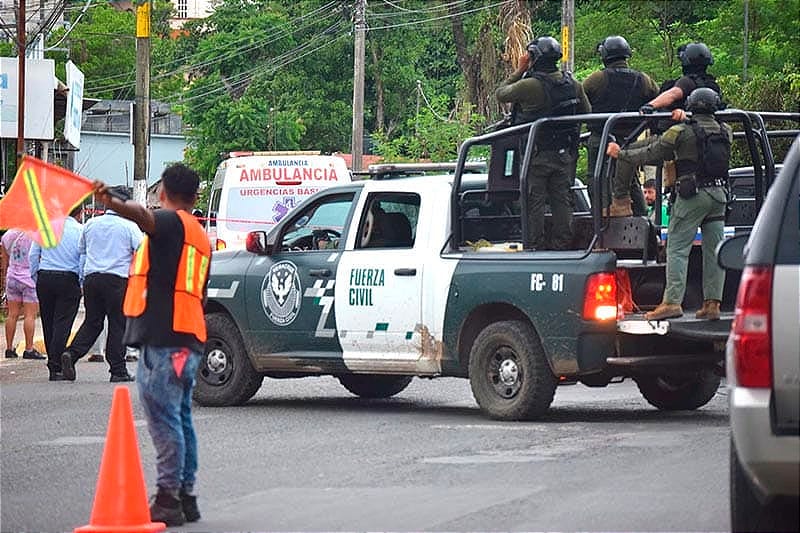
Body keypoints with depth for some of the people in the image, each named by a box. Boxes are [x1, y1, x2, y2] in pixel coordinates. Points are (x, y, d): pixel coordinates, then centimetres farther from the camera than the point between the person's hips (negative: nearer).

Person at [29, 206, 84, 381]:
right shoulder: (80, 230, -5)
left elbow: (33, 255, 6)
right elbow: (84, 259, -8)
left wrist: (36, 278, 14)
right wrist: (82, 283, 1)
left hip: (44, 277, 4)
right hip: (68, 279, -3)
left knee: (48, 322, 13)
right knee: (62, 323, -3)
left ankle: (53, 363, 19)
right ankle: (56, 367, -10)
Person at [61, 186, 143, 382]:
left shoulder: (91, 224, 9)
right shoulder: (129, 226, -5)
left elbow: (80, 250, 19)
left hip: (91, 278, 4)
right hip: (117, 279, -4)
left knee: (92, 322, 11)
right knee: (118, 324, 2)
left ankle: (72, 353, -9)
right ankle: (118, 370, 2)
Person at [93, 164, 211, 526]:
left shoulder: (170, 222, -5)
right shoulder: (199, 235, 22)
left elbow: (144, 217, -30)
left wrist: (113, 204, -49)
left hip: (163, 337, -9)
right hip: (189, 338, 9)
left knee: (164, 419, -10)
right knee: (180, 419, 15)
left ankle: (168, 499, -13)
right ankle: (186, 496, 18)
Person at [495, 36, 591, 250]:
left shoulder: (528, 85, -17)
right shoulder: (573, 85, 2)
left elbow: (500, 94, -1)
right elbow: (587, 113, 13)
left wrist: (519, 71, 6)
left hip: (536, 154, -5)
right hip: (565, 154, 5)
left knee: (534, 201, 1)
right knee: (562, 200, 10)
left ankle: (535, 244, 0)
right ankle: (562, 243, 12)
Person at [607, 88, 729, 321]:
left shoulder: (681, 132, -8)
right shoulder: (725, 132, 7)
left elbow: (650, 153, -3)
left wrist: (621, 154, 9)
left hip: (693, 196, -5)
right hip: (719, 193, 5)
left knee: (677, 248, -5)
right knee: (714, 250, 7)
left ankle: (672, 301, -15)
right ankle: (712, 303, 4)